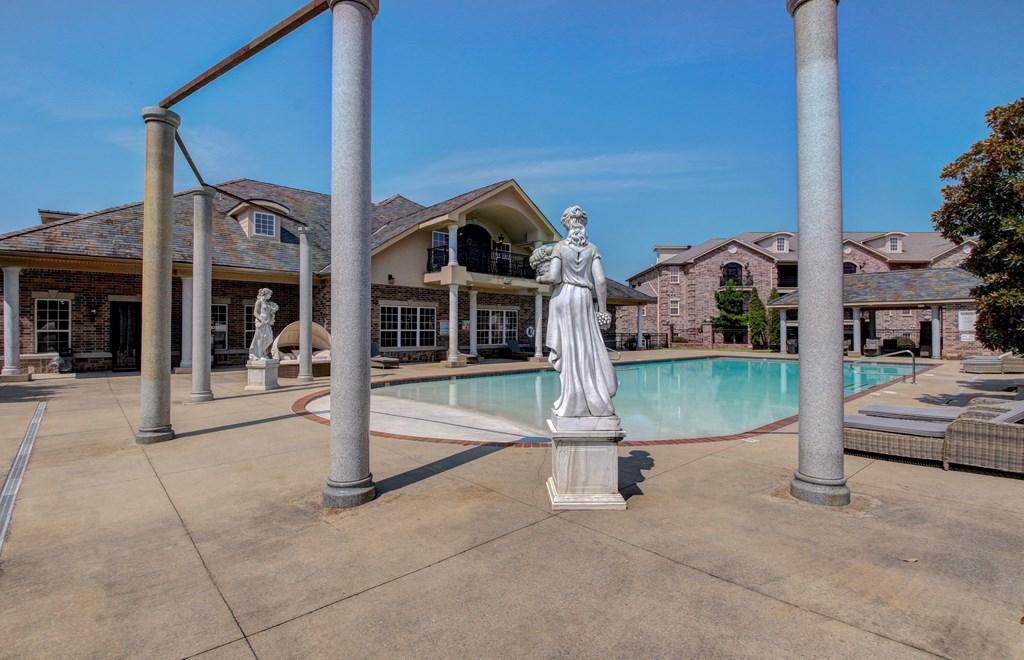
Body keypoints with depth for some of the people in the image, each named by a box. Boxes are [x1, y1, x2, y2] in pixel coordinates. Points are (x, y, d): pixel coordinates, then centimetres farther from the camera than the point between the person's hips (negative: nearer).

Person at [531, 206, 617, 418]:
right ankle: (595, 399, 11)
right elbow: (600, 281, -2)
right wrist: (603, 310, 1)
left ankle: (575, 402, 6)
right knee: (588, 347, 8)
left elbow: (553, 277, -11)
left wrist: (541, 277, 11)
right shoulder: (592, 248, 5)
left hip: (563, 296, -2)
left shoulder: (560, 246, -1)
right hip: (584, 298, 2)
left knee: (567, 347, 3)